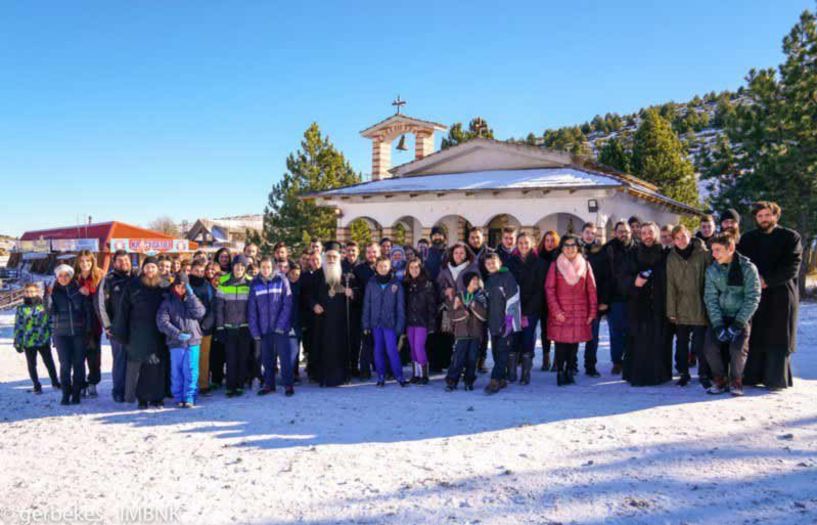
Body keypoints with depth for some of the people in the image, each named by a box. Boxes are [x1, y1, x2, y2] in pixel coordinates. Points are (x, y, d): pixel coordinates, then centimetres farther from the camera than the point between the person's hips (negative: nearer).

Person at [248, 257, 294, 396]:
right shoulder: (255, 284, 2)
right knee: (266, 358, 10)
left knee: (285, 356, 0)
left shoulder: (281, 280, -4)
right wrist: (255, 331, -4)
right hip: (263, 329, 2)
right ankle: (268, 384, 22)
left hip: (281, 328, -2)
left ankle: (288, 384, 10)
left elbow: (287, 304, -7)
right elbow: (252, 310, 1)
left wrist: (280, 325, -14)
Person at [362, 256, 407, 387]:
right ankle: (381, 376, 17)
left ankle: (399, 376, 2)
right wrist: (366, 324, 1)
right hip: (376, 322, 3)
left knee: (391, 350, -9)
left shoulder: (396, 284, -1)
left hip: (390, 323, -2)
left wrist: (400, 325, -6)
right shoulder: (371, 284, 4)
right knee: (378, 350, 8)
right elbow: (366, 305, 5)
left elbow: (400, 306, -1)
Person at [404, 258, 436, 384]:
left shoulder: (427, 284, -4)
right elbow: (404, 304, 8)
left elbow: (432, 305, -6)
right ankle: (416, 374, 15)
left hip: (422, 321, -5)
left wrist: (431, 324, -11)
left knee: (419, 347, -10)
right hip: (410, 321, 5)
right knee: (413, 348, 7)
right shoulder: (406, 285, 8)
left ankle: (424, 375, 0)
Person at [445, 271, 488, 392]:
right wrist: (464, 312, -15)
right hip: (462, 333, -1)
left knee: (472, 359, 1)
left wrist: (474, 305, -14)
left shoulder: (481, 297, 7)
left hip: (476, 333, 1)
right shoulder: (459, 296, 6)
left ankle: (469, 381, 15)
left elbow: (484, 315, -5)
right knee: (458, 359, -7)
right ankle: (451, 382, 0)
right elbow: (454, 315, 0)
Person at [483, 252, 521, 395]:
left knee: (502, 352, -8)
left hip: (506, 322, -7)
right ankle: (502, 379, 17)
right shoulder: (488, 280, 16)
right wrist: (488, 321, 14)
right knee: (496, 352, 8)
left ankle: (495, 381, -13)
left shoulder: (507, 277, -5)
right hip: (493, 322, 7)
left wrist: (509, 319, -15)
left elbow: (512, 299, -11)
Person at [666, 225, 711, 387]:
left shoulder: (703, 254, -4)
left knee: (700, 343, -2)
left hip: (699, 308, -3)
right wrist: (671, 310, -1)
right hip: (681, 308, 3)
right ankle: (683, 373, 23)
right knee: (681, 343, 11)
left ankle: (703, 374, 12)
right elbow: (670, 285, 2)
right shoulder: (672, 258, 4)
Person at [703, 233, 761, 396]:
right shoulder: (712, 270, 1)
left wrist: (738, 324, -18)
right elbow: (710, 298, -2)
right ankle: (719, 380, 6)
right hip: (719, 317, 3)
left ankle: (735, 381, 2)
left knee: (738, 348, -24)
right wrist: (718, 325, -14)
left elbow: (753, 298, -10)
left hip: (742, 316, -3)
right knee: (711, 347, -18)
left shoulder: (748, 268, -8)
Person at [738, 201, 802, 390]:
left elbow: (792, 267, -5)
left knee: (778, 339, -1)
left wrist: (768, 280, -14)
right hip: (754, 296, 3)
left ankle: (776, 379, 4)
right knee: (754, 338, 2)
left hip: (781, 295, -3)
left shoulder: (791, 237, 4)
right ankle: (752, 377, 8)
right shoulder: (748, 239, 15)